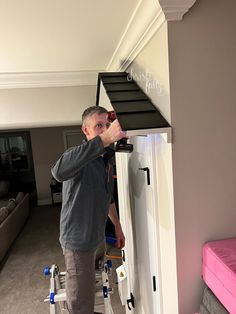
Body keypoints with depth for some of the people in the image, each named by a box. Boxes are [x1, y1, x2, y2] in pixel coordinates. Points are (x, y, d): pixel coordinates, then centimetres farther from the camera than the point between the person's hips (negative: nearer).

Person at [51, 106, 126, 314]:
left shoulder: (106, 159, 5)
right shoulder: (80, 157, -22)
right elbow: (59, 172, -47)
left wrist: (118, 227, 19)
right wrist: (103, 139, -53)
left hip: (98, 236, 8)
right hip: (79, 240, -8)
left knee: (91, 284, 28)